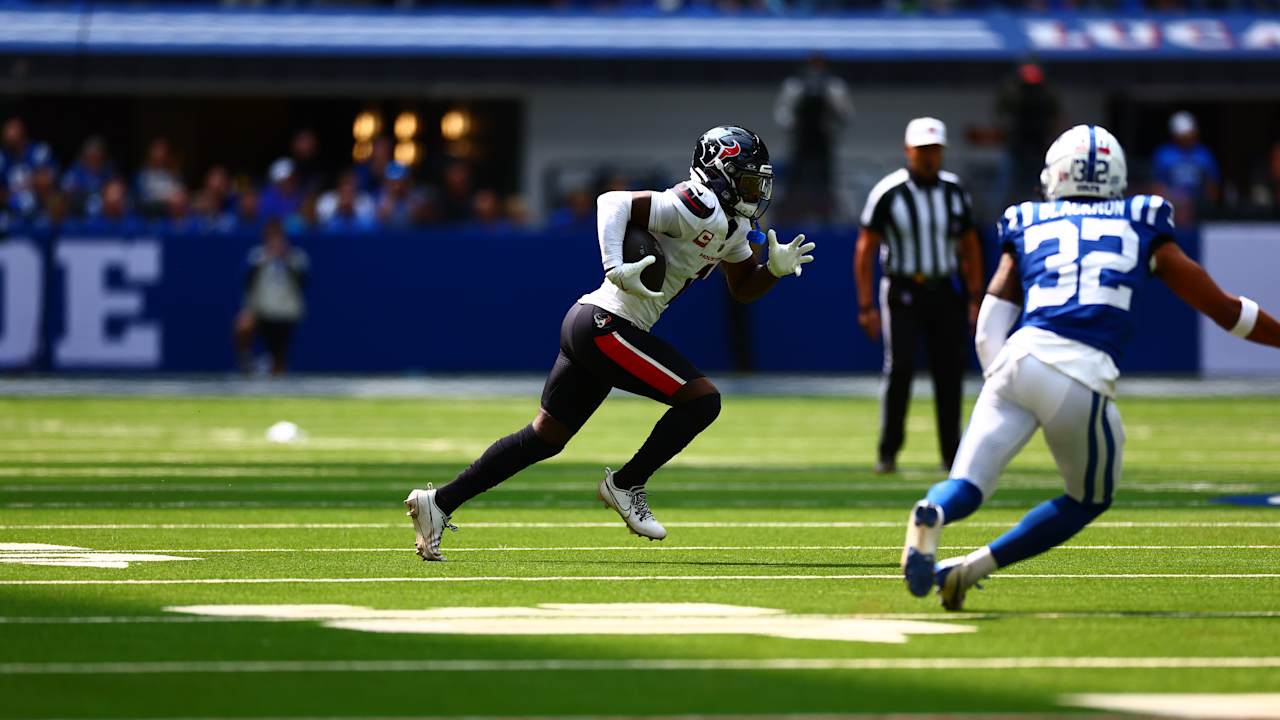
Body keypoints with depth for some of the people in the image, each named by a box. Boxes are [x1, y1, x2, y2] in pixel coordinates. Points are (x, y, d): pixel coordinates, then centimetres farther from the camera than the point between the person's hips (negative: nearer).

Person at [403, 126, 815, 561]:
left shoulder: (734, 226, 16)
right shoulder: (700, 209, -14)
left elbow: (743, 289, 26)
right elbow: (615, 202, -20)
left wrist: (777, 268, 8)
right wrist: (616, 268, -30)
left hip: (588, 326, 10)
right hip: (607, 325, -10)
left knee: (545, 438, 13)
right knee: (702, 399, -10)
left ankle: (439, 503, 14)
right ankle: (626, 485, 1)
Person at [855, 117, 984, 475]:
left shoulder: (955, 191, 4)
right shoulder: (888, 193, -9)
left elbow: (969, 247, 14)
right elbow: (865, 250, -6)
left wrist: (976, 298, 8)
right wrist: (866, 307, -11)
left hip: (944, 291, 4)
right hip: (903, 293, -4)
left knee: (951, 370, 2)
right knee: (899, 367, -15)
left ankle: (952, 454, 13)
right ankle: (888, 453, -6)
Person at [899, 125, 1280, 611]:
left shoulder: (1028, 228, 22)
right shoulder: (1141, 228, 20)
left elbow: (990, 327, 12)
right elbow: (1222, 307, 24)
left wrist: (999, 377, 24)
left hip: (1020, 359, 2)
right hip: (1083, 376, -1)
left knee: (966, 487, 3)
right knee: (1089, 501, 21)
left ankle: (930, 516, -35)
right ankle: (969, 569, 8)